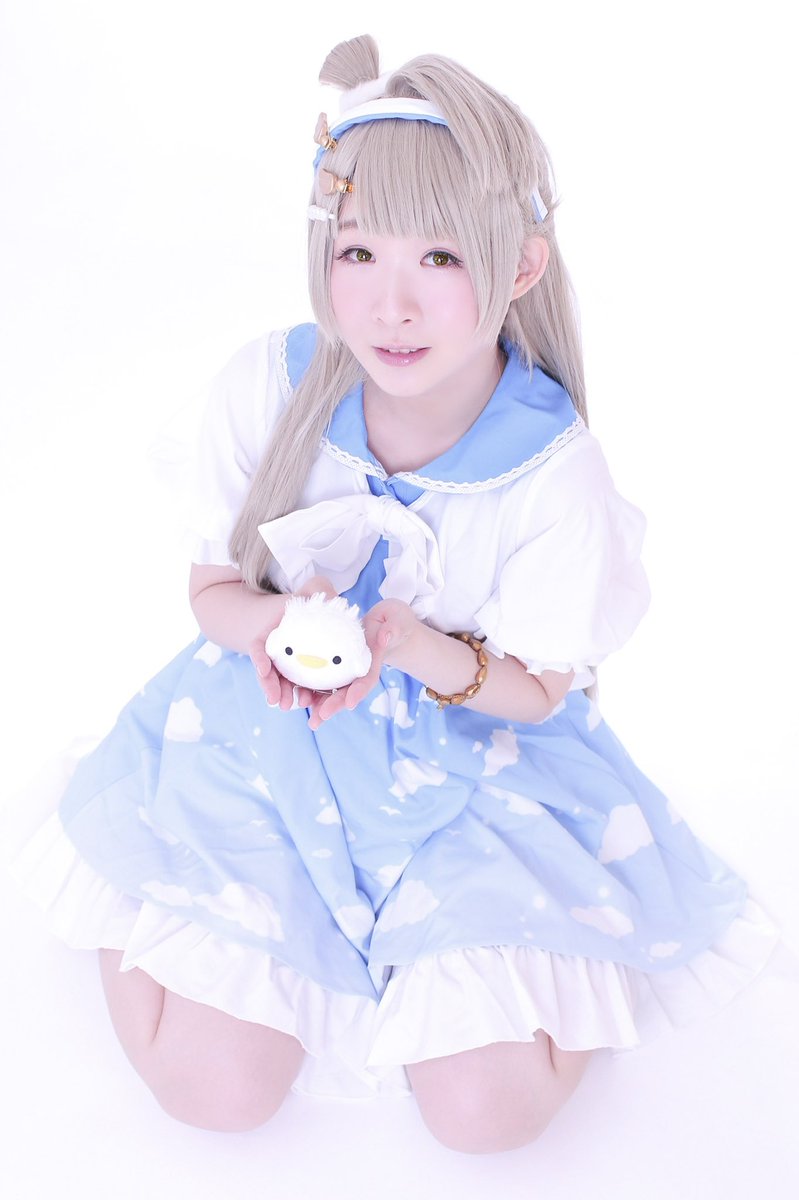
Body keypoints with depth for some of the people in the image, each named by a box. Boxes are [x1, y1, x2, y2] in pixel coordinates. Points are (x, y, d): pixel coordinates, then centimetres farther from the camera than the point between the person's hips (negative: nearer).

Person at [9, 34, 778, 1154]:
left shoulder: (555, 469, -21)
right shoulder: (265, 386, -17)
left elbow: (533, 688, -10)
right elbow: (213, 584, -3)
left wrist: (411, 646, -32)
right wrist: (268, 620, -28)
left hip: (475, 752, 0)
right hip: (266, 732, 1)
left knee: (489, 1110, -10)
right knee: (218, 1087, -6)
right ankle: (135, 905, 24)